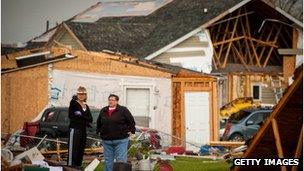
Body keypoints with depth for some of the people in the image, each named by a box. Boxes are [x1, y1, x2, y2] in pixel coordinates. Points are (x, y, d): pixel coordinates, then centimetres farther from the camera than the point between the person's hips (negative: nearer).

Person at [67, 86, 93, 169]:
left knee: (81, 149, 10)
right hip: (75, 129, -7)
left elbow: (90, 119, 5)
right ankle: (70, 165, -15)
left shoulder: (86, 106, 16)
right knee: (73, 149, -12)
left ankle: (78, 166, 18)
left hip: (83, 130, 7)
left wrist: (81, 116, -11)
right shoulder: (74, 104, -2)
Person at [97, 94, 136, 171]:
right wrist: (99, 131, 19)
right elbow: (99, 122, 26)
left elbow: (131, 121, 1)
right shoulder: (103, 111, 11)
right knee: (108, 161, 11)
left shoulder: (123, 110, -3)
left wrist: (131, 131, -2)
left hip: (121, 140, -4)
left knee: (121, 160, -5)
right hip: (106, 140, 5)